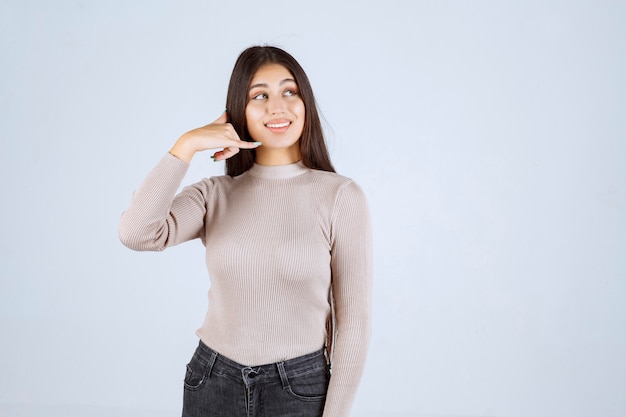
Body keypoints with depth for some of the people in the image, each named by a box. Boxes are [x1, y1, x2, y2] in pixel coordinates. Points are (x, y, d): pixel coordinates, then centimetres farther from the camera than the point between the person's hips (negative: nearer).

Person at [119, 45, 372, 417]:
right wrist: (187, 145, -14)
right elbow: (136, 233, -18)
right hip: (212, 384, 3)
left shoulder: (341, 196, -10)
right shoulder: (215, 194, -1)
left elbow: (354, 318, -8)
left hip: (299, 386, -2)